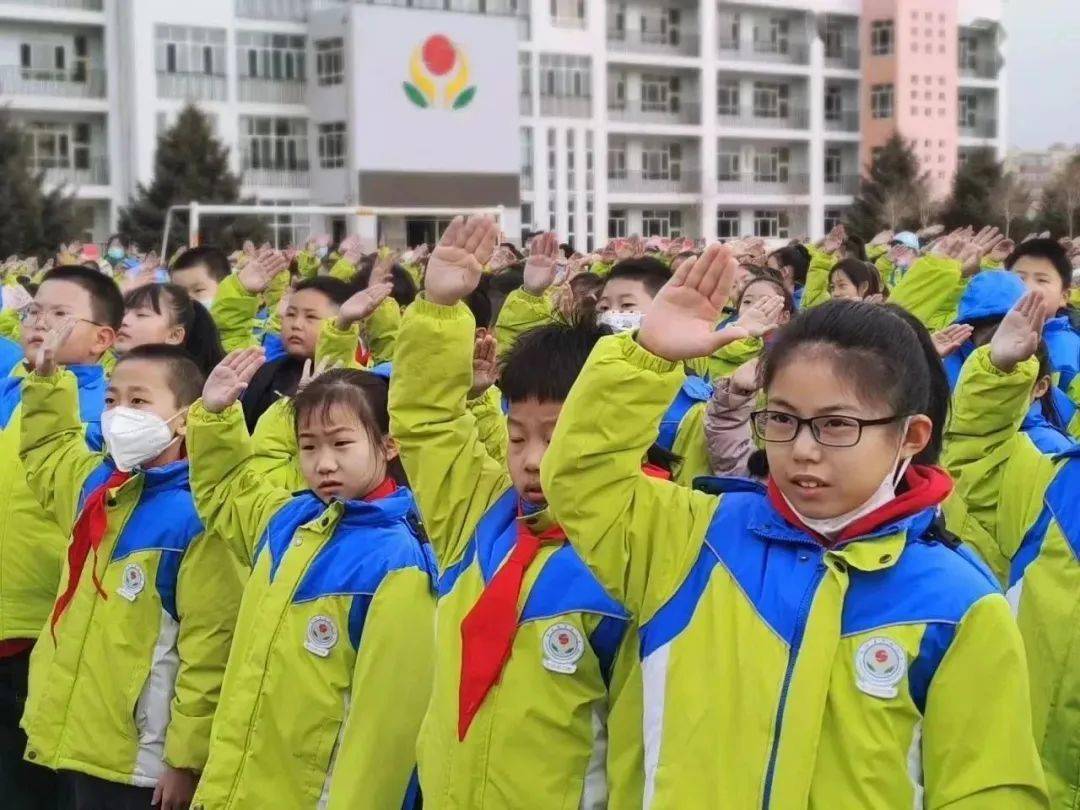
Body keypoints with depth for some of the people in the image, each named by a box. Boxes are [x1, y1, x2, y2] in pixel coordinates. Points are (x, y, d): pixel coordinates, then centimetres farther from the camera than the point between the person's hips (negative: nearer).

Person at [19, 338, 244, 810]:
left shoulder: (196, 516, -18)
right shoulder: (94, 484, 7)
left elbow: (210, 647, -19)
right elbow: (47, 453, 32)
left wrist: (187, 757, -17)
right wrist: (47, 379, 20)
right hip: (71, 743, 8)